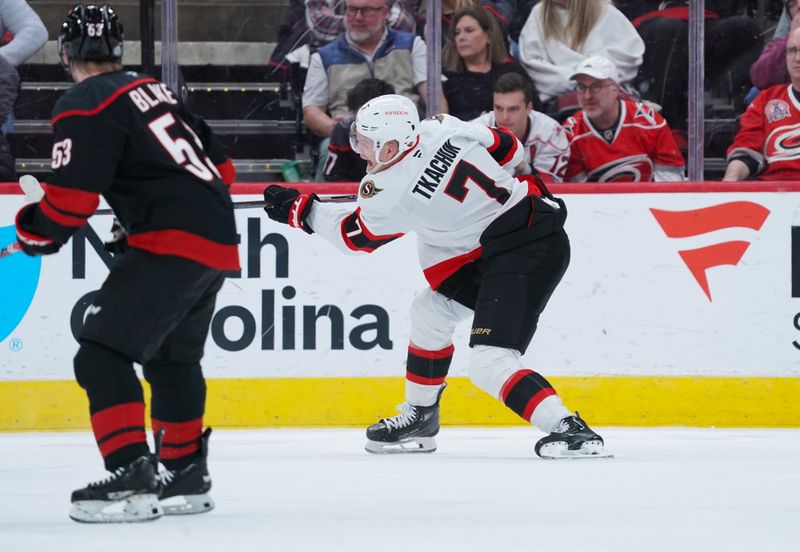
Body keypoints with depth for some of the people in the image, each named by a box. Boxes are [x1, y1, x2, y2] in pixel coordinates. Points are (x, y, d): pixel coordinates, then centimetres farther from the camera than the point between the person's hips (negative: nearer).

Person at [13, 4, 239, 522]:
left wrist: (34, 235, 4)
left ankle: (132, 478, -22)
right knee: (173, 358, 24)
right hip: (217, 237, 9)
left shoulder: (84, 106, -6)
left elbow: (71, 198, -14)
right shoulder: (157, 91, 20)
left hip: (172, 243, -9)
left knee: (103, 354, -11)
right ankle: (186, 475, 32)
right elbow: (220, 165, 25)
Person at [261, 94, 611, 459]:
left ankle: (570, 429, -22)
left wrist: (300, 210, 15)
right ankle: (419, 418, 32)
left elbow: (354, 236, 5)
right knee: (430, 310, 20)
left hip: (526, 254, -10)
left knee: (489, 364, -14)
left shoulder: (389, 194, -16)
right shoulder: (443, 128, -1)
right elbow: (509, 149, 13)